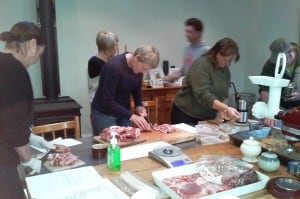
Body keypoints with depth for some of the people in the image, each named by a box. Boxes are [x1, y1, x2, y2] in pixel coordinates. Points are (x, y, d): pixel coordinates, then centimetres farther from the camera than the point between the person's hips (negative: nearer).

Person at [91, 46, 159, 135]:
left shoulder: (138, 66, -7)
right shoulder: (114, 66, -27)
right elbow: (107, 100, -27)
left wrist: (139, 105, -6)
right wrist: (131, 116, -29)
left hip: (123, 112, 6)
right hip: (104, 113, -6)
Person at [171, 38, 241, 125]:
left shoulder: (226, 70, 3)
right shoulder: (201, 65, -19)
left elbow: (222, 95, 5)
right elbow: (203, 95, -29)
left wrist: (221, 109, -13)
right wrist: (226, 108, -35)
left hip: (207, 118, 6)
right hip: (186, 115, -6)